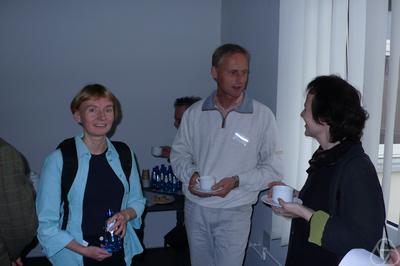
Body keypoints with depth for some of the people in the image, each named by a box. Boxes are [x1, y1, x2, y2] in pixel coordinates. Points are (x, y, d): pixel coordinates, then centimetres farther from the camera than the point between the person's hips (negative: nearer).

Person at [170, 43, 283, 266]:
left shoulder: (263, 116, -8)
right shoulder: (194, 113, 0)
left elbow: (273, 168, -6)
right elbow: (179, 153, 10)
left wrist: (237, 181, -18)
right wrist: (190, 174, -10)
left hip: (234, 213, -3)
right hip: (195, 208, 3)